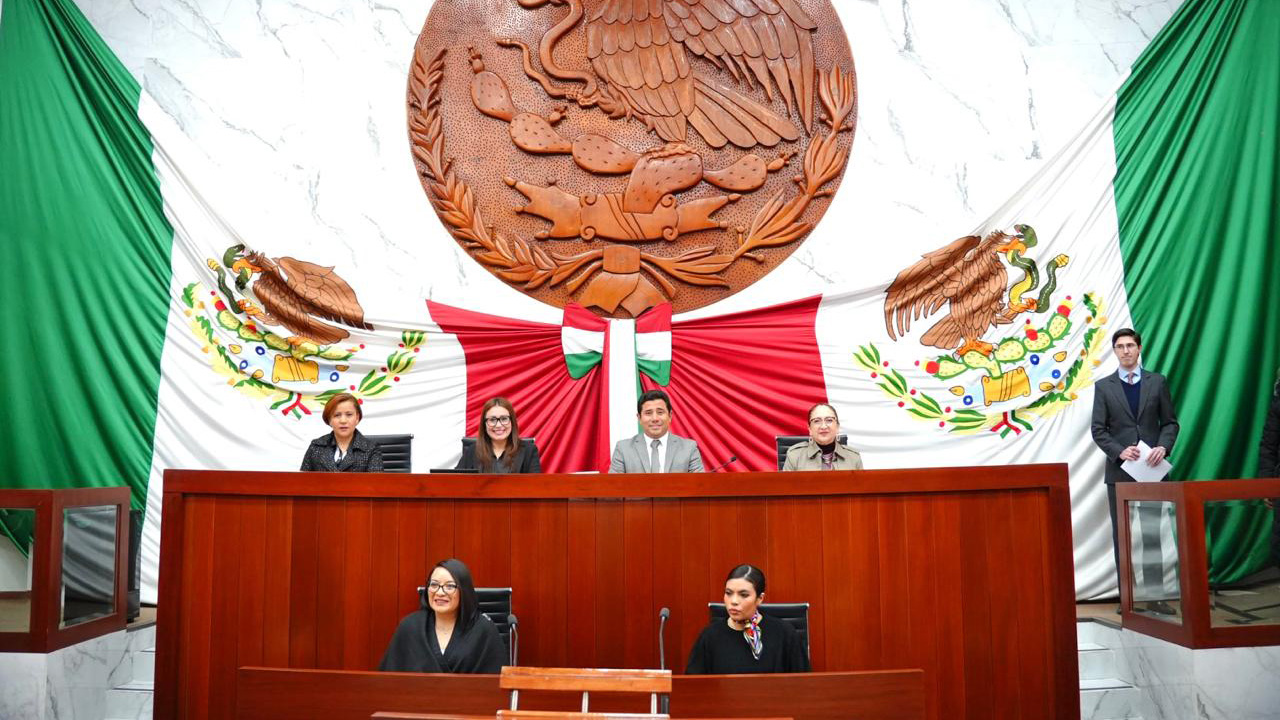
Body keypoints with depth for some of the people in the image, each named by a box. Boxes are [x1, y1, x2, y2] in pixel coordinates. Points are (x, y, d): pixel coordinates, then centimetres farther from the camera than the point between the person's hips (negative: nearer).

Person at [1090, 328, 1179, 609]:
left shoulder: (1157, 381, 7)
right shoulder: (1103, 386, 5)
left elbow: (1170, 422, 7)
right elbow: (1099, 430, 1)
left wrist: (1163, 447, -11)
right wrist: (1120, 451, -14)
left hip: (1152, 468, 1)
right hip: (1119, 470, 0)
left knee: (1153, 532, 3)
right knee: (1122, 534, 2)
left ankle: (1155, 593, 8)